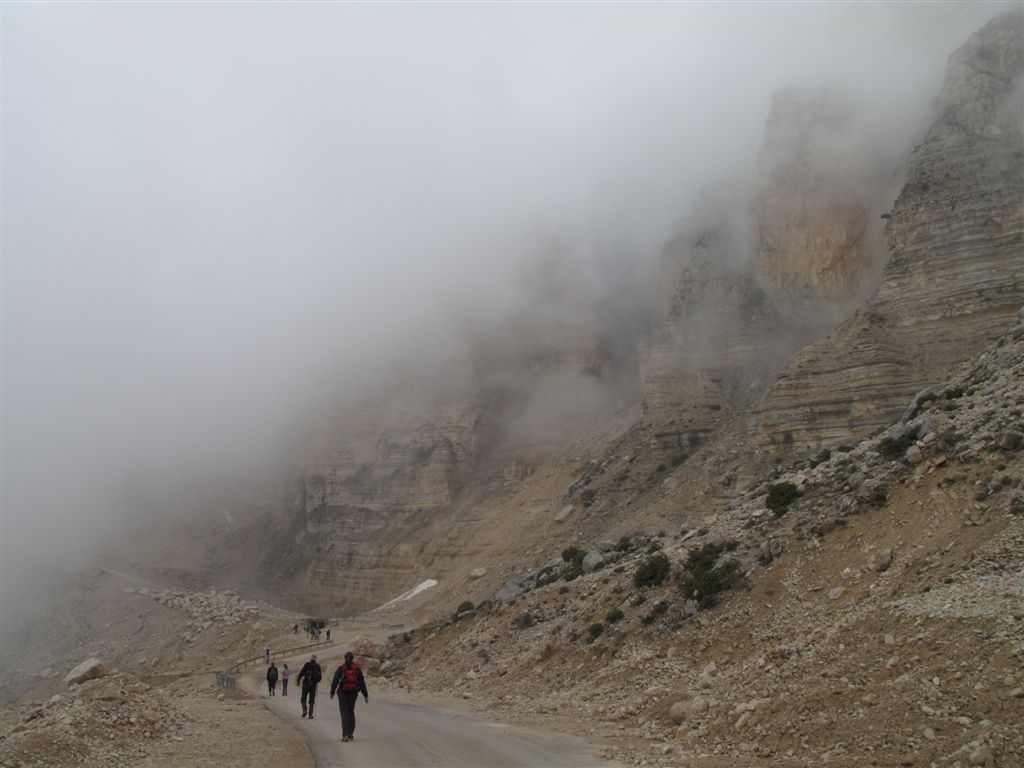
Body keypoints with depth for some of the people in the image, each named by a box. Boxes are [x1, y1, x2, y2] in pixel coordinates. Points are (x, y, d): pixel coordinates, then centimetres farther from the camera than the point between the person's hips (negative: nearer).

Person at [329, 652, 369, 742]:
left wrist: (332, 692, 13)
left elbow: (335, 681, -3)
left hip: (343, 693, -3)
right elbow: (362, 682, 2)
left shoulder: (341, 669, -5)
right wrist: (365, 695, 8)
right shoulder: (357, 669, 1)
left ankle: (345, 735, -11)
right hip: (354, 694, 3)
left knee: (344, 714, -1)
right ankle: (351, 734, 25)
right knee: (351, 712, 20)